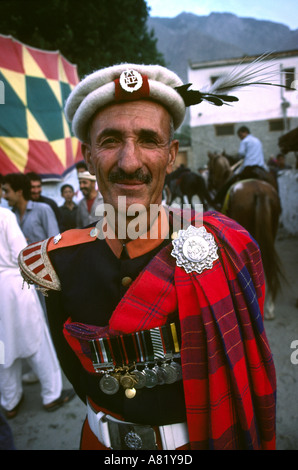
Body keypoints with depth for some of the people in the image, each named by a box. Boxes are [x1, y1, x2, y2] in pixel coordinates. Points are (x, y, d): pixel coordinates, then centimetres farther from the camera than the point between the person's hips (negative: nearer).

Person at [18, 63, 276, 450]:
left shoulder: (224, 245, -21)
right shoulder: (60, 264, -16)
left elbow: (248, 364, -9)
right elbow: (75, 373, 0)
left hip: (211, 437, -1)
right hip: (106, 442, 2)